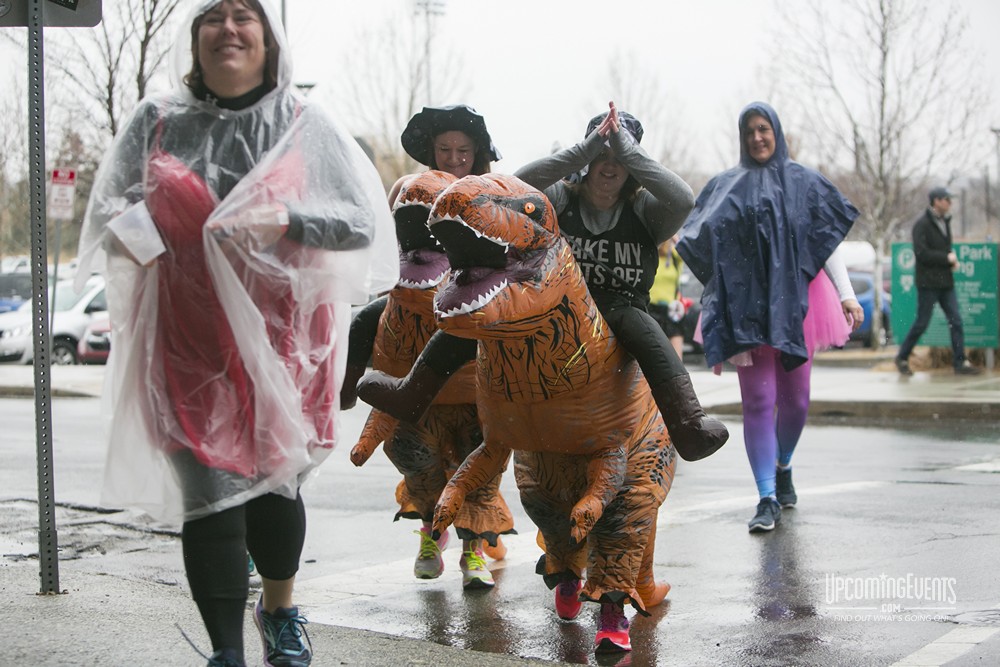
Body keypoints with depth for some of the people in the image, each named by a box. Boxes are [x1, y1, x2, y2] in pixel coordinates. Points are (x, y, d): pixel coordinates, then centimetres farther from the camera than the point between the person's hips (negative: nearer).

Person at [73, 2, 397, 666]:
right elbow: (105, 207, 13)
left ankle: (279, 611, 39)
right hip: (188, 335, 0)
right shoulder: (157, 122, 6)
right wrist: (123, 226, -10)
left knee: (275, 479, 11)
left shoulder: (304, 125, 2)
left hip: (280, 331, 0)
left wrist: (284, 220, -17)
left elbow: (363, 223, -2)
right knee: (209, 491, -7)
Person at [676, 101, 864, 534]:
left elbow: (829, 241, 6)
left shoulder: (803, 182, 11)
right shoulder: (726, 186, 13)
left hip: (794, 302, 1)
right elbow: (700, 240, 10)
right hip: (747, 307, -1)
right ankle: (768, 499, -6)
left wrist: (847, 295, -3)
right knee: (758, 401, -7)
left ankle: (782, 466, 34)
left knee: (795, 401, 5)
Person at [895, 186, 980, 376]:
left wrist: (952, 258, 1)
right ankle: (902, 357, 14)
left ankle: (960, 362, 3)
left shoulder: (944, 221, 14)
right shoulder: (922, 224, -11)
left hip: (945, 281, 7)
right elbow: (921, 253, -19)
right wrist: (947, 258, -14)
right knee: (922, 323, -2)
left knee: (956, 321, 1)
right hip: (928, 283, -7)